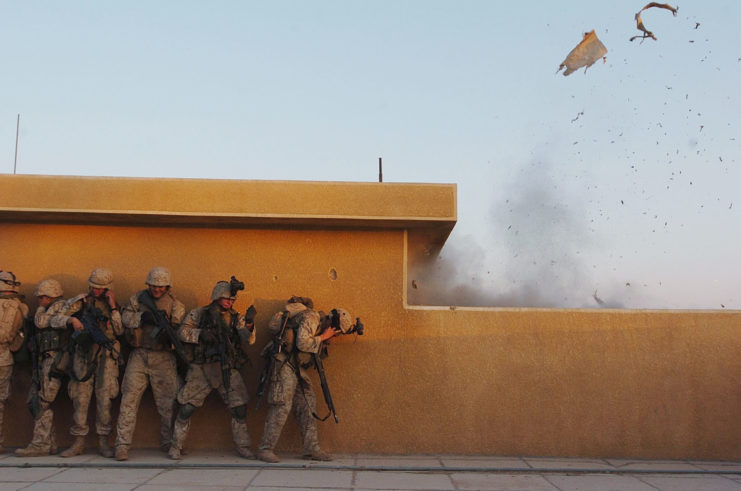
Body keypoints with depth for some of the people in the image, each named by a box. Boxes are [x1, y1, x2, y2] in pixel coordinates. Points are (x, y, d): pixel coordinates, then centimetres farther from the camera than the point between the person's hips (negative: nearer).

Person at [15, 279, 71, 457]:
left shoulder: (60, 305, -4)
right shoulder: (50, 309, 24)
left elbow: (41, 322, -12)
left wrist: (40, 308, 5)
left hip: (53, 359, -10)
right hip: (42, 361, 10)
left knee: (42, 402, -13)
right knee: (33, 402, 9)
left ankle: (40, 444, -12)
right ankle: (50, 443, 13)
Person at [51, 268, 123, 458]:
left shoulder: (112, 305, 11)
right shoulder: (79, 302, 9)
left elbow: (119, 331, -3)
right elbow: (54, 320, 4)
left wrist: (113, 308, -5)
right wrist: (71, 319, -14)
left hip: (106, 355, 0)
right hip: (83, 354, 0)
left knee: (104, 398, -1)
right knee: (80, 398, 0)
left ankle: (103, 442, 8)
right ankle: (78, 442, 9)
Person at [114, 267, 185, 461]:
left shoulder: (175, 305, 5)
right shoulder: (137, 299, 10)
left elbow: (181, 329, -4)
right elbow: (125, 316, -3)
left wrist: (168, 329, -24)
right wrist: (143, 317, -18)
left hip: (163, 357, 0)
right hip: (139, 355, 1)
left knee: (167, 402, 5)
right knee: (129, 399, -5)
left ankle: (169, 443, 19)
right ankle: (122, 445, -1)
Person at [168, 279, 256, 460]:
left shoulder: (236, 318, 10)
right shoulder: (200, 314, 5)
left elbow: (247, 341, -1)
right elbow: (183, 331, 0)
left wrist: (249, 324, -21)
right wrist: (201, 334, -17)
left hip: (228, 369, 2)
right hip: (202, 368, -2)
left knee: (240, 408, 0)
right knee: (186, 407, -2)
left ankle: (243, 447, 14)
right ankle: (175, 447, 14)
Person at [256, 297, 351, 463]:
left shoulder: (320, 326, 19)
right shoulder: (311, 317, -10)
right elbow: (302, 343, -22)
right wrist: (322, 338, -10)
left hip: (297, 367, 10)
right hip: (284, 362, -10)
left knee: (307, 405, 6)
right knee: (281, 406, -11)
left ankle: (311, 448, 10)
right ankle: (265, 449, -5)